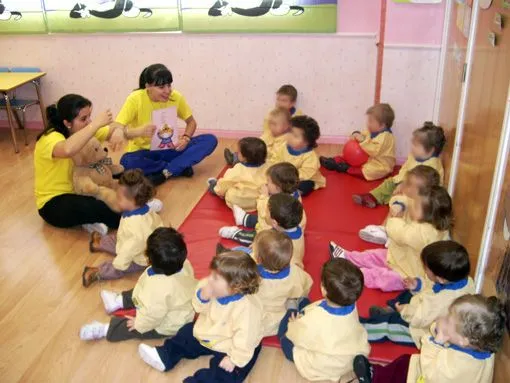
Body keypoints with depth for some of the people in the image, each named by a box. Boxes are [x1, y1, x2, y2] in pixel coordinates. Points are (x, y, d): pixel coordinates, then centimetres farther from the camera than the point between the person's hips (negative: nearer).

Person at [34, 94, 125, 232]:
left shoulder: (82, 130, -2)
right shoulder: (51, 138, -25)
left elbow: (114, 130, -1)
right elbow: (68, 150, -50)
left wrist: (118, 132, -27)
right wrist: (96, 124, -43)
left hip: (78, 191, 8)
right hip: (54, 203, -8)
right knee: (97, 207, -36)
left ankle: (94, 219, -13)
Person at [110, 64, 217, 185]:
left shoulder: (176, 97, -10)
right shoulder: (135, 99, -18)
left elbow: (191, 122, 5)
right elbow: (115, 130, -25)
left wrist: (186, 138, -17)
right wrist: (139, 131, -46)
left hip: (169, 149, 3)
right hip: (143, 152, -2)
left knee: (210, 140, -18)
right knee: (127, 162, -38)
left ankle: (165, 173, -24)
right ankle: (180, 166, -19)